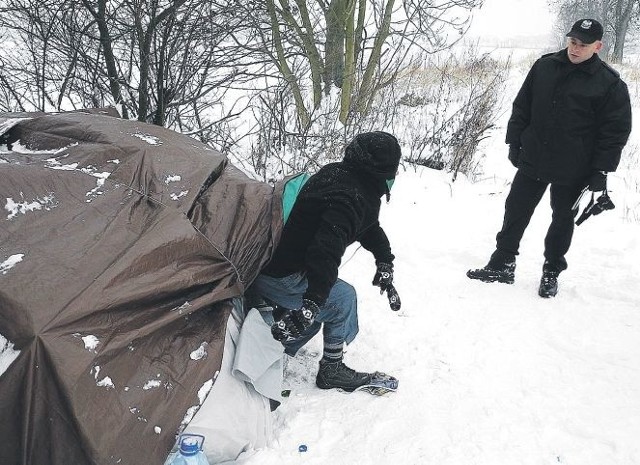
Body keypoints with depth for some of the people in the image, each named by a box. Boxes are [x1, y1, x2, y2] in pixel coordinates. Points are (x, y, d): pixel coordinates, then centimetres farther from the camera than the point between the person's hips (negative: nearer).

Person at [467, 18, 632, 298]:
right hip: (532, 161, 3)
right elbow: (521, 107, 8)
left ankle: (551, 272, 27)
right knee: (515, 211, 7)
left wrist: (601, 170, -10)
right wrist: (514, 142, 4)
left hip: (572, 171, -3)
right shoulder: (544, 67, 1)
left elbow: (616, 130, -7)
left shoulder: (610, 84, -9)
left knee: (563, 220, 11)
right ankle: (501, 266, 20)